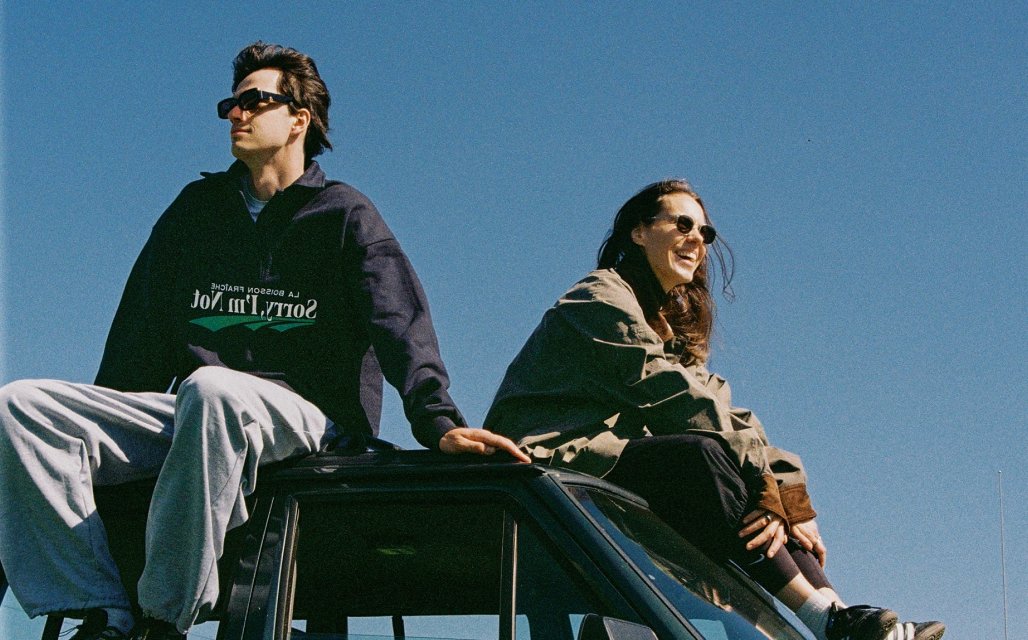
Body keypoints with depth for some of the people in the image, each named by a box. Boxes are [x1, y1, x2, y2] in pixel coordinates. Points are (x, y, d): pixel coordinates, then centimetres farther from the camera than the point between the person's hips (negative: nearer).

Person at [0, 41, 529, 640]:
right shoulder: (197, 207, 23)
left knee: (211, 389, -41)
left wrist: (440, 423, -21)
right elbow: (141, 333, 23)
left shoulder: (344, 214, 9)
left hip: (306, 413, -5)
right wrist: (93, 427, 11)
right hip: (190, 413, 5)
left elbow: (401, 326, -5)